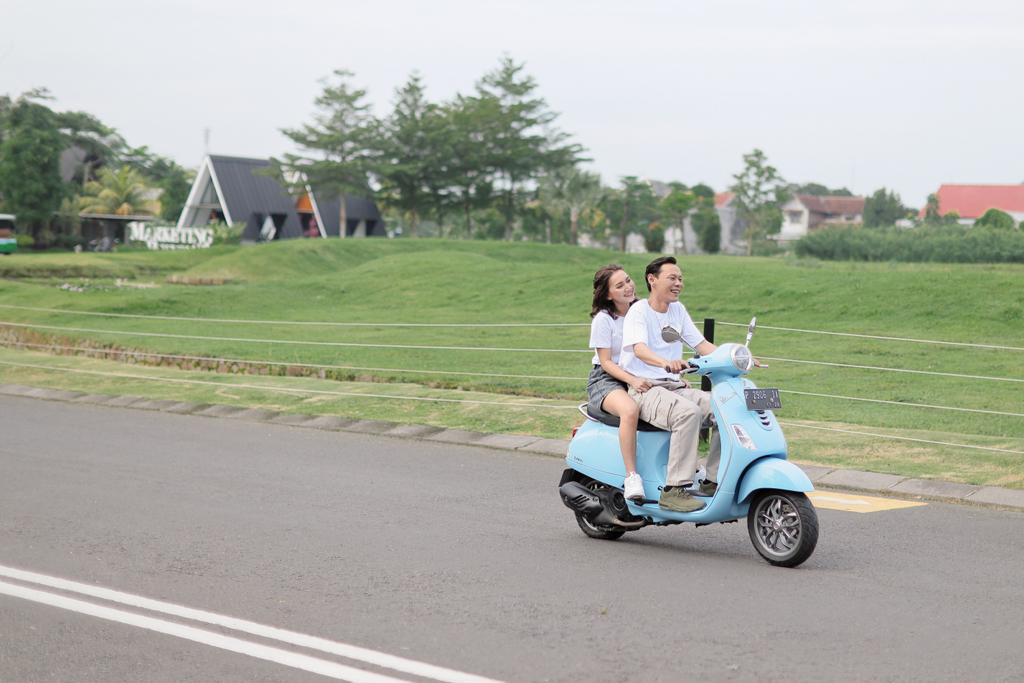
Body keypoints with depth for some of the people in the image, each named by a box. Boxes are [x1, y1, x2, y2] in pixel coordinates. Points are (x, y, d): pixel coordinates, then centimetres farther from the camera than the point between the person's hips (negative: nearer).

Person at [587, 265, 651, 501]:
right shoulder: (603, 319, -6)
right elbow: (606, 362, -11)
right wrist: (632, 381, -28)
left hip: (638, 378, 5)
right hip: (605, 381, -5)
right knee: (630, 410, -40)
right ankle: (631, 477, -36)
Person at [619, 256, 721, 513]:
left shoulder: (678, 310, 16)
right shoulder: (638, 311, -6)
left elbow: (701, 344, 15)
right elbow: (639, 349, -24)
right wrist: (665, 362, -45)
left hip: (676, 387, 7)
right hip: (644, 389, -7)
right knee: (688, 412, -35)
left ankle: (713, 481, -7)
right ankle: (675, 489, -35)